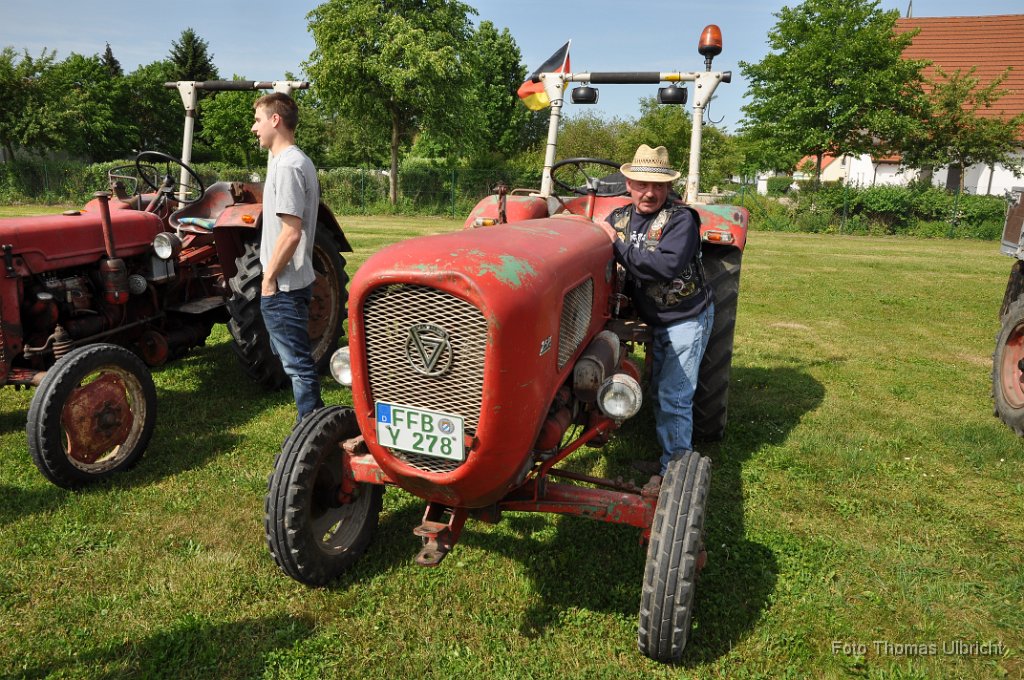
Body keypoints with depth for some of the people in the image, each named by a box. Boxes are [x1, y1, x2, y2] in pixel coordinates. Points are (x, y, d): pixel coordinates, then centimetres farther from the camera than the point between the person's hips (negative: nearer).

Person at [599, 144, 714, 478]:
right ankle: (667, 459, 31)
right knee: (660, 391, 16)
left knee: (674, 397, -6)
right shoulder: (619, 218, 2)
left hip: (688, 319, -7)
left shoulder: (680, 218, -18)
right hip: (656, 322, 7)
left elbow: (668, 265, -33)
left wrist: (618, 246, -30)